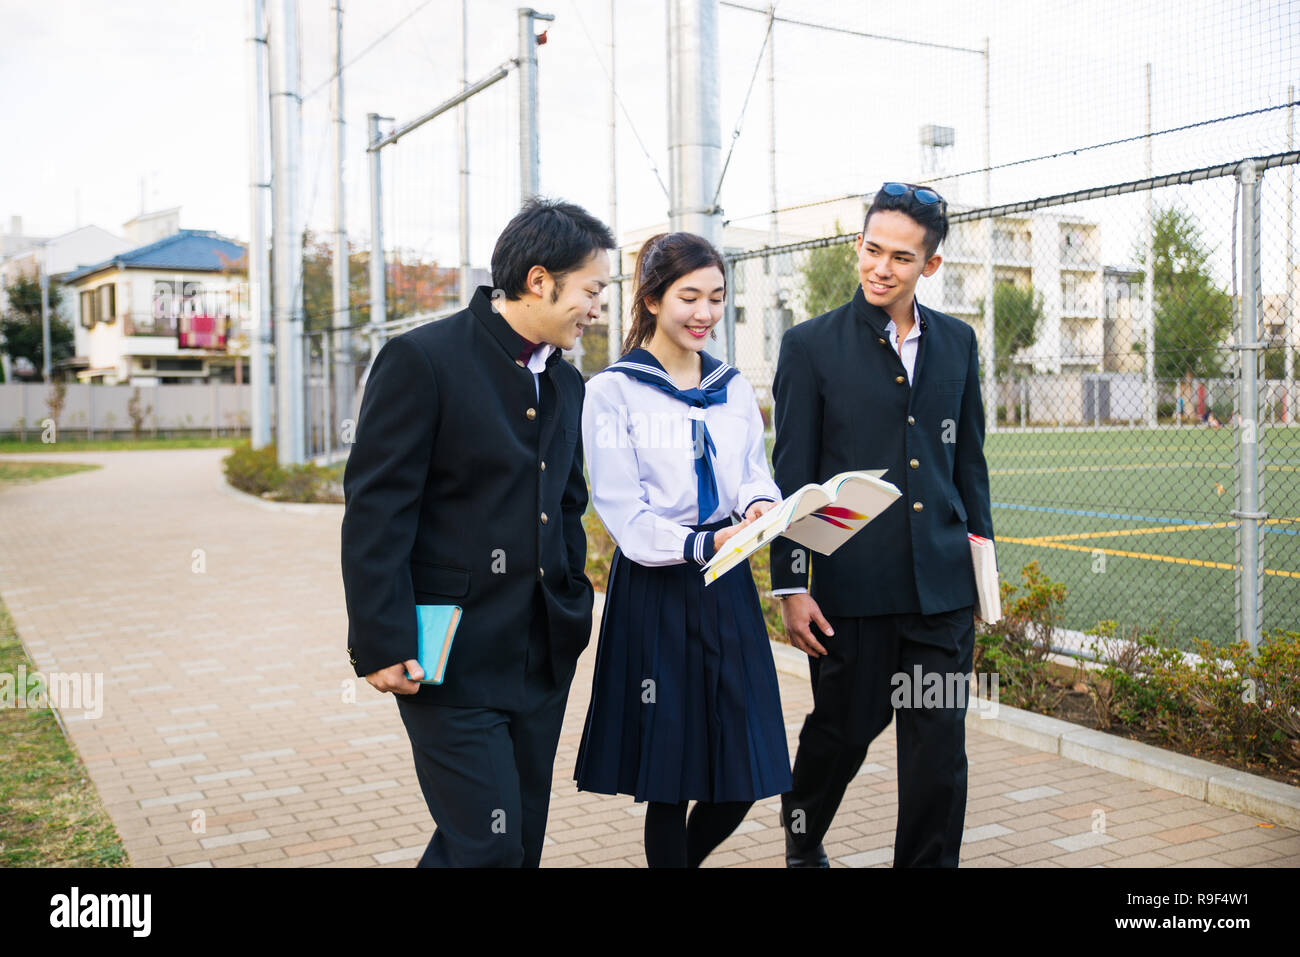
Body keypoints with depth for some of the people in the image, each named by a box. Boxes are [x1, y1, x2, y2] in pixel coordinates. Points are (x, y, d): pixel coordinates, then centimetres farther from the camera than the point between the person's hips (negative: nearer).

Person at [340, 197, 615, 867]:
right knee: (486, 843, -8)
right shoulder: (423, 359, -11)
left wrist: (573, 610, 15)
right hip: (452, 657, -7)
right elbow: (374, 511, -13)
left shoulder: (565, 384, 13)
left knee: (523, 841, 13)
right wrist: (381, 646, -16)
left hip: (543, 657, 7)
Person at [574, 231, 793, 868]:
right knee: (668, 778, 2)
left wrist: (760, 506, -13)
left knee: (745, 773, 7)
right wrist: (700, 545, -25)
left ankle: (685, 857, 34)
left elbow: (754, 471, 11)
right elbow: (622, 510, -10)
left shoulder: (733, 388, 13)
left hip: (727, 589, 5)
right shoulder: (611, 391, -4)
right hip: (654, 591, -5)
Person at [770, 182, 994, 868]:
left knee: (940, 741, 5)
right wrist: (789, 585, -6)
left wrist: (981, 554, 15)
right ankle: (802, 836, 39)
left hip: (942, 582, 3)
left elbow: (969, 460, 17)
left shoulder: (957, 342, 10)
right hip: (853, 581, -3)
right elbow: (790, 476, -4)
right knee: (845, 726, 11)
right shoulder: (811, 345, -3)